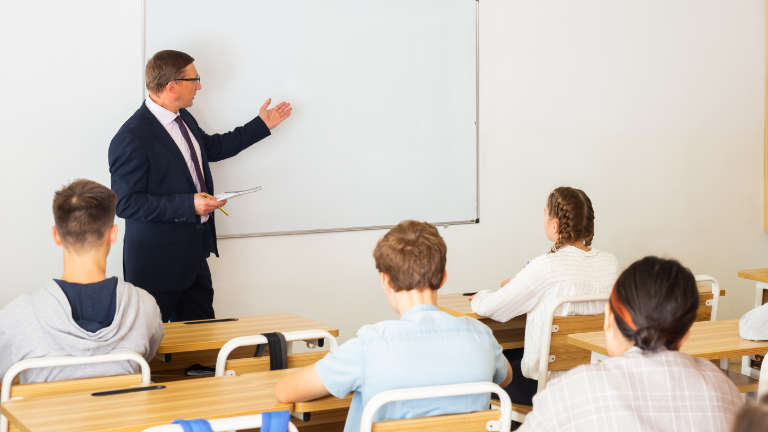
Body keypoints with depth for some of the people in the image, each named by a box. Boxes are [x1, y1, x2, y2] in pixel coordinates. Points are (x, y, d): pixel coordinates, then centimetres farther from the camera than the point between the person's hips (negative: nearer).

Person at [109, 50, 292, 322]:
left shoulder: (184, 119, 8)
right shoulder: (132, 139, -22)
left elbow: (213, 147, 28)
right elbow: (126, 203, -23)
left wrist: (262, 125, 28)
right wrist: (188, 205, -27)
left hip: (194, 253, 9)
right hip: (157, 262, -9)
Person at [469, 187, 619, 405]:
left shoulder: (546, 266, -24)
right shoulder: (610, 263, -4)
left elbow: (490, 308, -15)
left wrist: (480, 297, 9)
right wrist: (520, 285, 23)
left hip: (546, 383, -7)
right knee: (511, 354, 30)